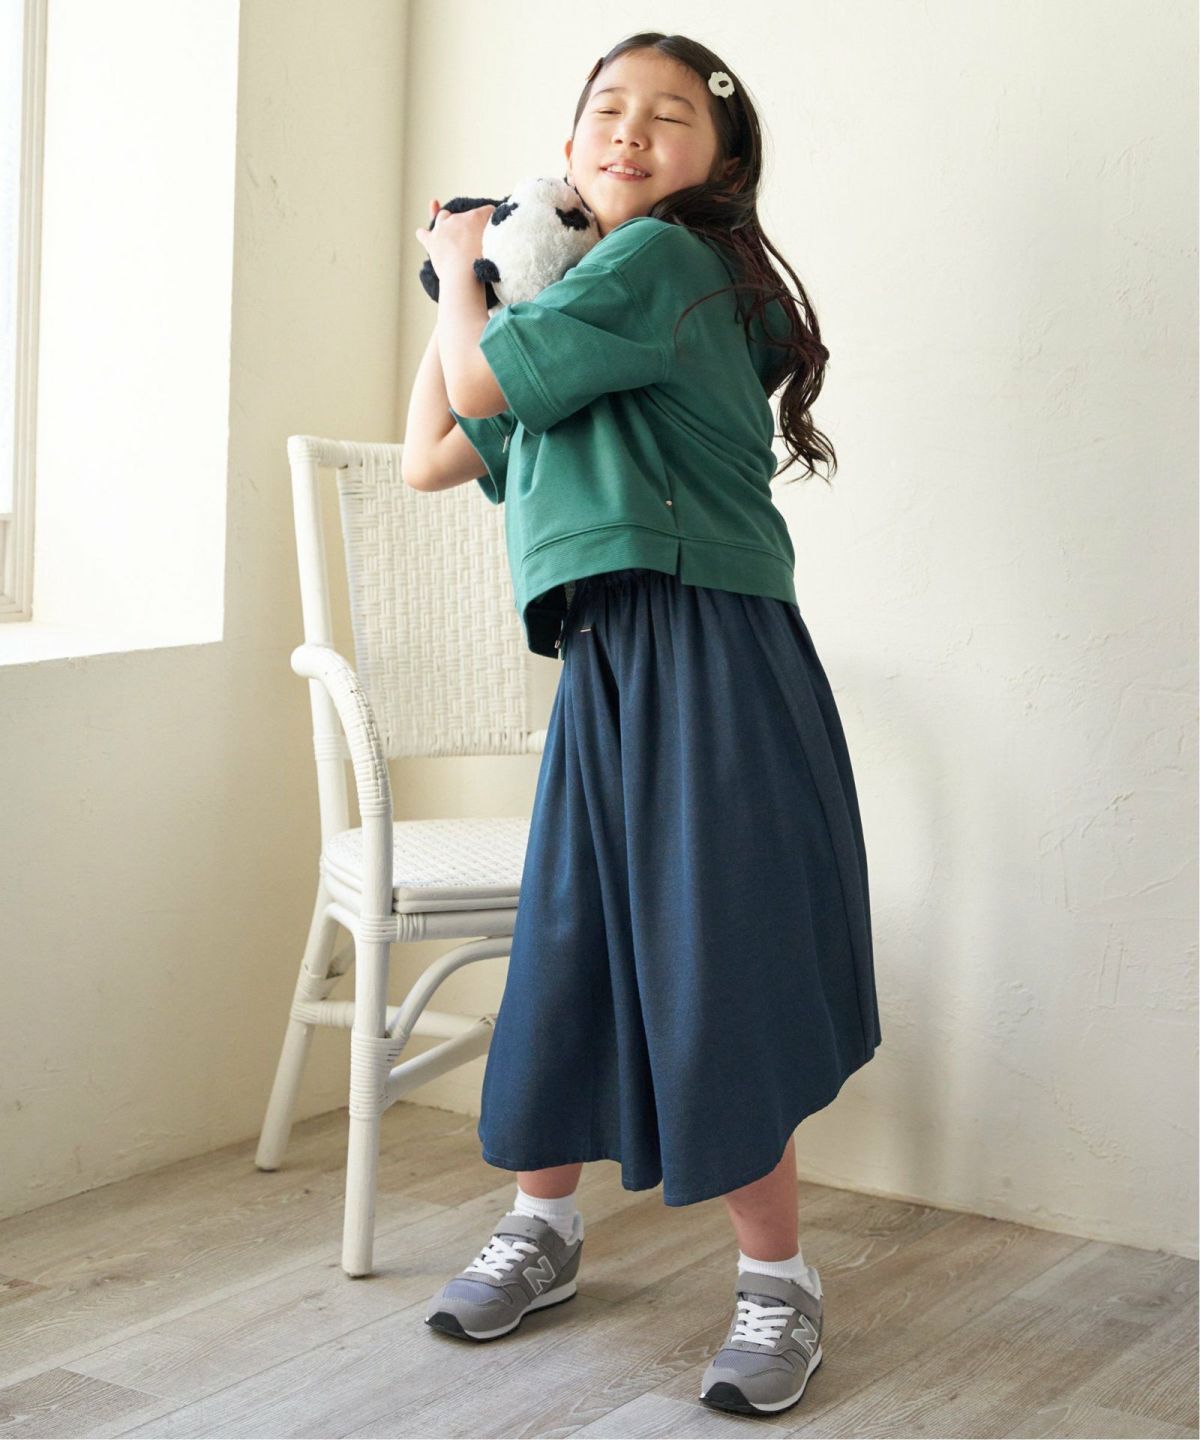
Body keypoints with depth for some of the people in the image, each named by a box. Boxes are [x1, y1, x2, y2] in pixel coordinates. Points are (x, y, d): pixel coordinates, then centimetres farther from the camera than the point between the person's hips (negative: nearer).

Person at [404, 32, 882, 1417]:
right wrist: (458, 287, 27)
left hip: (704, 661, -9)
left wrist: (463, 270, 11)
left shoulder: (659, 257, -5)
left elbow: (482, 385, -8)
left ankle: (778, 1278, 10)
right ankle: (542, 1224, 31)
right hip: (605, 663, 9)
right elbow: (433, 457, 27)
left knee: (713, 982, -5)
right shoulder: (588, 304, 22)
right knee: (565, 942, 13)